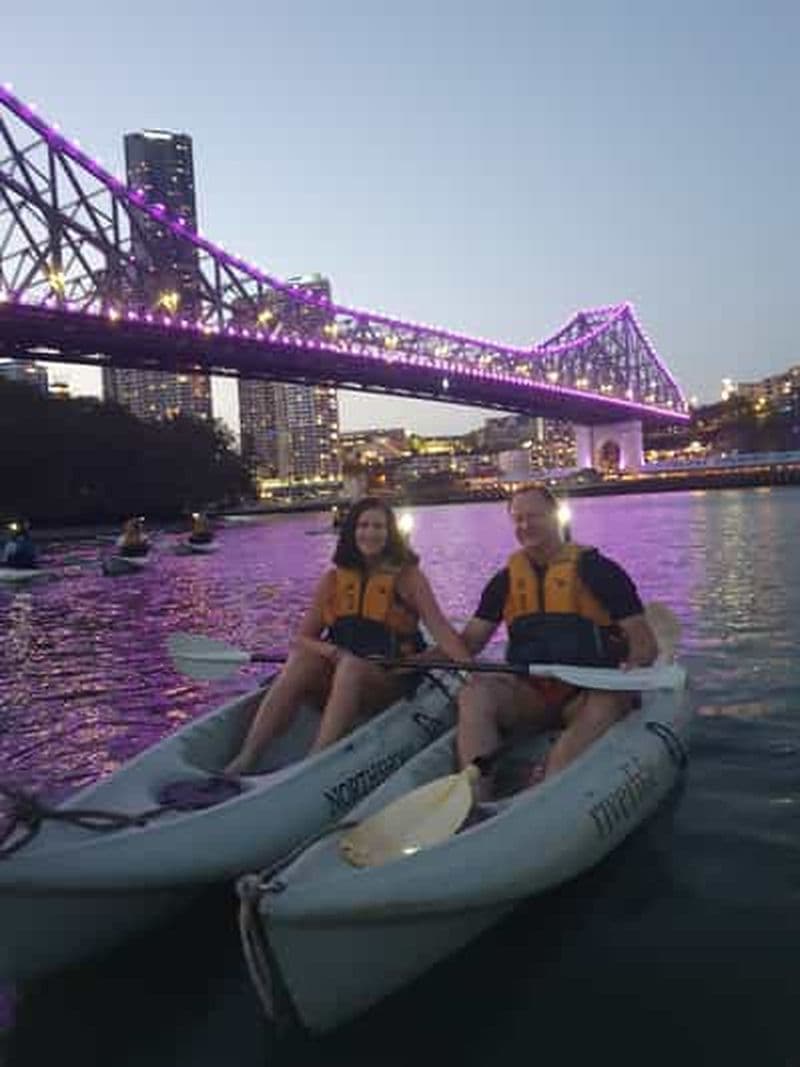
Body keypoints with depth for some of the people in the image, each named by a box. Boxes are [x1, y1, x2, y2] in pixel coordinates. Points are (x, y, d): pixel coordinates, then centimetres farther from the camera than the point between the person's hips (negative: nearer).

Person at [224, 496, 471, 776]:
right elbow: (303, 638, 6)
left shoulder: (407, 576, 0)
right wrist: (333, 652, -16)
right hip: (338, 674, 3)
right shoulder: (333, 579, 8)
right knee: (299, 661, -26)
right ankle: (246, 759, -35)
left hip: (390, 682, -2)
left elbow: (440, 630, -9)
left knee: (351, 668, -33)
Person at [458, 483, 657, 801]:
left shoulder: (596, 569, 1)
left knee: (607, 703, -35)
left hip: (586, 693, -3)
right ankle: (475, 796, -40)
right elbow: (468, 642, 10)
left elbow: (645, 642, -2)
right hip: (529, 694, 3)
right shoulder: (507, 579, 12)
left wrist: (634, 665, -25)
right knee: (474, 693, -24)